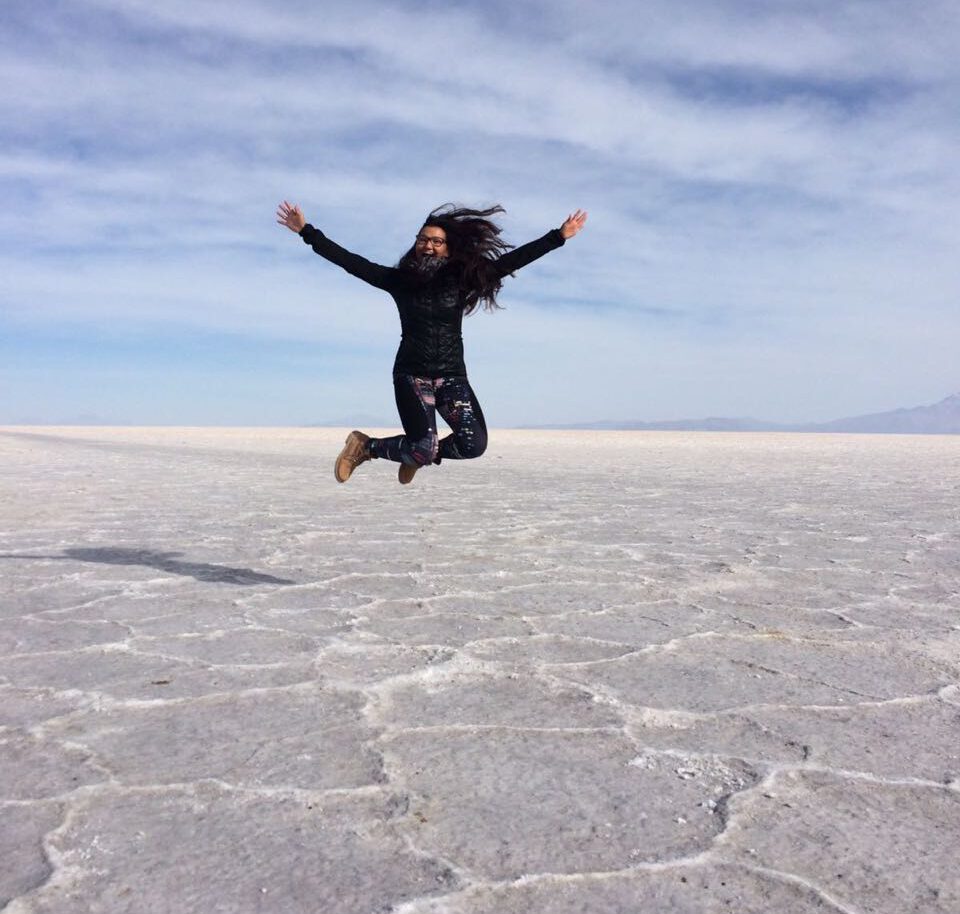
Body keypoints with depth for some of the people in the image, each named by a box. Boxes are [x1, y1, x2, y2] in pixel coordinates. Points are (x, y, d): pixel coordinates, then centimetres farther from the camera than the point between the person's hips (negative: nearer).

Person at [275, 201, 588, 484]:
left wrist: (558, 236, -2)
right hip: (411, 375, -2)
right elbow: (350, 261, 0)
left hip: (452, 377, 3)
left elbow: (512, 260, 1)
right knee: (426, 449, -18)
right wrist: (306, 231, -5)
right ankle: (366, 446, 11)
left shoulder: (462, 279, 4)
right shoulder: (399, 280, 2)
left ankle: (419, 454, 14)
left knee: (474, 443, -17)